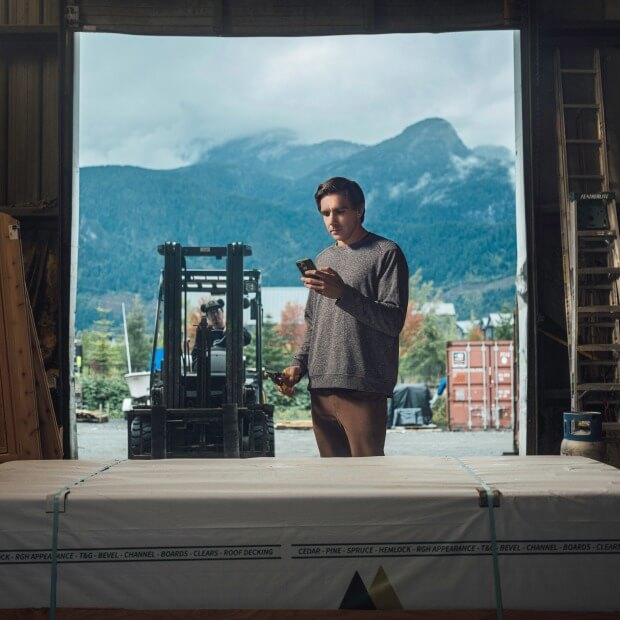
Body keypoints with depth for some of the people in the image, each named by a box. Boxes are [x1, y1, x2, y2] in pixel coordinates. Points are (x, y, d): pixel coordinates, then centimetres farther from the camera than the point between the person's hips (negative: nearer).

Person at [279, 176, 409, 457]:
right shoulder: (323, 259, 20)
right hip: (321, 389, 7)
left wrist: (343, 293, -20)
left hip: (363, 389, -6)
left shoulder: (386, 253, 0)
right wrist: (299, 365, 9)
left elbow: (393, 320, -9)